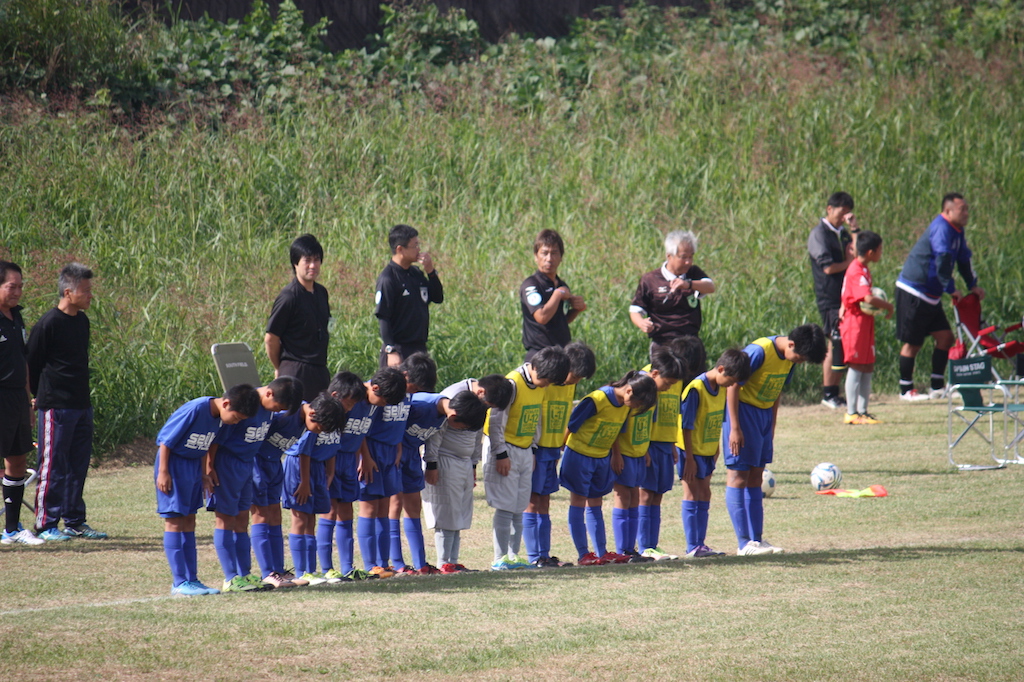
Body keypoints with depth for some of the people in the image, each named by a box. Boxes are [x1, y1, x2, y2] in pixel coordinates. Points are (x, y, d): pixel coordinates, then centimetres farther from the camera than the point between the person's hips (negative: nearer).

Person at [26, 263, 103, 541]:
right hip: (56, 407, -8)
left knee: (79, 465, 10)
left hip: (81, 404, 8)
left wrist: (83, 396, 18)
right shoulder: (48, 324, -13)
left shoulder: (82, 321, 11)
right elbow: (32, 363, -7)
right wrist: (40, 397, 2)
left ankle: (74, 521, 17)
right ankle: (45, 525, 1)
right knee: (53, 466, -4)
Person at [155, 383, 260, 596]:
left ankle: (191, 579, 12)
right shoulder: (194, 410, -26)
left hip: (194, 465, 8)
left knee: (189, 522, 10)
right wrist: (163, 472, -19)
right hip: (173, 463, -8)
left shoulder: (221, 419, -3)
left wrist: (203, 475, 13)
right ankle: (179, 582, -6)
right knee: (174, 521, -6)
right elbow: (166, 440, -20)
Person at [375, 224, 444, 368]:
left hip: (419, 348, 8)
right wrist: (391, 351, -20)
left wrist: (430, 271, -1)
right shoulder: (387, 279, -12)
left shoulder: (417, 274, 11)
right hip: (399, 351, -8)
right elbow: (383, 318, -15)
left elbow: (438, 298, 14)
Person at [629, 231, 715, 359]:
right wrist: (641, 323, -20)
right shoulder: (650, 280, 2)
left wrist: (688, 284, -31)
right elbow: (635, 310, 4)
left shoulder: (694, 273, 9)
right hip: (663, 343, -2)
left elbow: (710, 287, -11)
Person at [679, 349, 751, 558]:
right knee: (692, 495, -4)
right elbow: (686, 426, -20)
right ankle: (692, 547, -2)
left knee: (704, 495, 10)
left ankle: (700, 544, 16)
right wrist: (689, 458, -18)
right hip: (692, 451, -8)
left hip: (708, 452, 8)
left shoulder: (721, 389, 3)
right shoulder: (696, 389, -21)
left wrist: (716, 450, 10)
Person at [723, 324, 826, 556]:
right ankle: (745, 543, -9)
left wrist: (771, 428, 14)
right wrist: (735, 429, -20)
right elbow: (733, 386, -20)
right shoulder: (759, 352, -23)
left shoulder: (789, 358, 1)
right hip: (740, 409, -8)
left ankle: (757, 539, 10)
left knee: (755, 477, 8)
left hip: (764, 413, 8)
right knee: (738, 475, -6)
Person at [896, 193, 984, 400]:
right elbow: (942, 259, -27)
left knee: (945, 337, 5)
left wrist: (973, 285, 14)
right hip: (913, 293, -9)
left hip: (931, 296, 9)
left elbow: (964, 259, 20)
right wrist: (951, 289, -22)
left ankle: (937, 387, 10)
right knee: (913, 343, -3)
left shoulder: (957, 231, 11)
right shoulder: (941, 228, -19)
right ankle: (905, 390, 5)